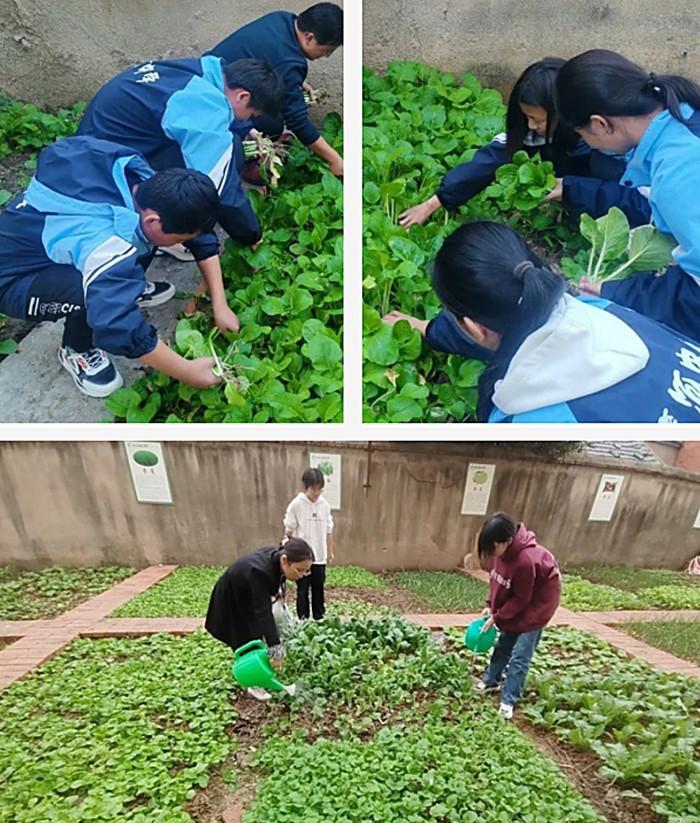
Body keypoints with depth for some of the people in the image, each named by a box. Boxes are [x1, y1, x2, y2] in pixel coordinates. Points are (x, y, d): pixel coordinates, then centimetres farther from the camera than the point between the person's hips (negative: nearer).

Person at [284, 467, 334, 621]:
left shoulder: (324, 505, 0)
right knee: (303, 591, 8)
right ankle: (303, 620, 20)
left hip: (320, 557, 3)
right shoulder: (296, 504, -11)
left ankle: (319, 618, 27)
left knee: (319, 590, 14)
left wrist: (330, 551, 10)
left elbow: (329, 530, 7)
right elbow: (289, 530, -4)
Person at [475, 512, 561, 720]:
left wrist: (497, 617, -18)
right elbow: (496, 580, 0)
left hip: (536, 603, -7)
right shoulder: (501, 550, -17)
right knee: (503, 644, 18)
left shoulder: (525, 560, -39)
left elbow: (521, 599, -26)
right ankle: (491, 681, 34)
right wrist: (490, 606, -7)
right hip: (514, 602, 7)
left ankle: (508, 700, 12)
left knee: (520, 654, -1)